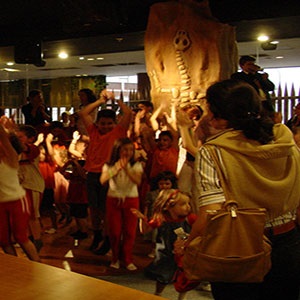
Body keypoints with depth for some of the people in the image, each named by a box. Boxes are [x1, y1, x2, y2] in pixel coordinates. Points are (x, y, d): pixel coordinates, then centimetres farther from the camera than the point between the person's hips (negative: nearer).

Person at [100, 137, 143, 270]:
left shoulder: (136, 165, -3)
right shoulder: (109, 165, -3)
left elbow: (138, 181, -20)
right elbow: (102, 180, -20)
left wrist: (126, 168, -31)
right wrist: (117, 167, -28)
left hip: (131, 200, 0)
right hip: (113, 200, 0)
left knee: (130, 231, 1)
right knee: (114, 231, 3)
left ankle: (128, 259, 14)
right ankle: (115, 258, 22)